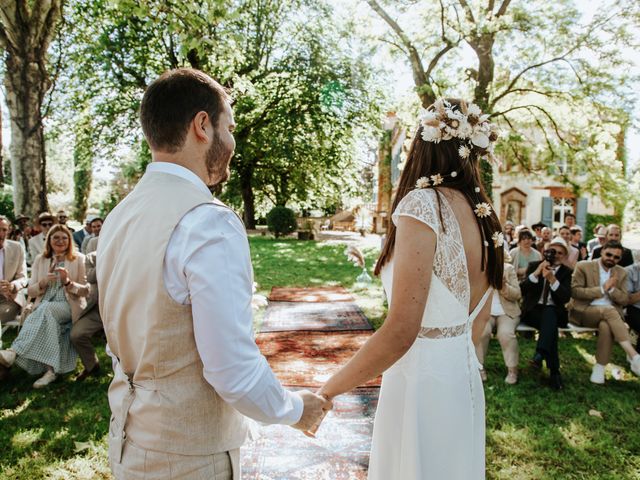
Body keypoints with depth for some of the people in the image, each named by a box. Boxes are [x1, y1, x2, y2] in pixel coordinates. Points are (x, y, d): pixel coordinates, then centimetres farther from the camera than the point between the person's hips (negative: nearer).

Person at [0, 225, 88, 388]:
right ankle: (51, 369, -34)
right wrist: (43, 282, -10)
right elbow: (30, 291, 13)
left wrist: (68, 282, -16)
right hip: (43, 308, 3)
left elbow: (85, 289, 5)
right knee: (48, 320, -35)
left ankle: (14, 352, -44)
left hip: (69, 306, -3)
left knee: (45, 310, -36)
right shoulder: (40, 260, 16)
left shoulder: (79, 259, 8)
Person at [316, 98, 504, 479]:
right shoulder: (482, 214, 3)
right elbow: (479, 322, 12)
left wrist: (324, 395, -18)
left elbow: (400, 331, -27)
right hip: (464, 377, 8)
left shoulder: (422, 203, -21)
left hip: (421, 379, -8)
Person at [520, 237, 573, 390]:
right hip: (533, 310, 0)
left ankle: (540, 354, -49)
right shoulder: (534, 266, 9)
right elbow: (522, 289, -6)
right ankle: (554, 371, -36)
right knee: (550, 323, -33)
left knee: (548, 315, -36)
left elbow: (566, 297, -7)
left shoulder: (566, 272, 9)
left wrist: (552, 279, -20)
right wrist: (536, 273, -19)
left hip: (554, 312, 1)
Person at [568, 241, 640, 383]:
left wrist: (612, 289, -11)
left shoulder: (621, 273, 14)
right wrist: (602, 289, -16)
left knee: (606, 326, -35)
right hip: (584, 312, -3)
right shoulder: (583, 267, -1)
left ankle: (599, 368, -25)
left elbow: (625, 300, 9)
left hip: (610, 314, 3)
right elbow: (574, 291, -10)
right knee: (609, 310, -36)